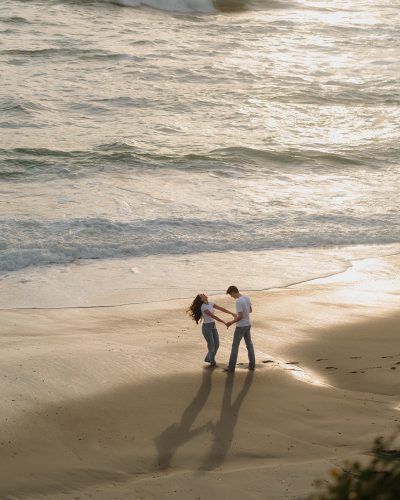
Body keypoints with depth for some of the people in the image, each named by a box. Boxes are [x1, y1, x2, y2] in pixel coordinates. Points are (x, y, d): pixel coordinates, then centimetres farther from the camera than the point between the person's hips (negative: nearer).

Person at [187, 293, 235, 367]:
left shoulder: (210, 303, 3)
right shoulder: (203, 307, -21)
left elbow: (221, 309, 4)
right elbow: (213, 316, -26)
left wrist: (231, 313, -4)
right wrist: (224, 322, -29)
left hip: (213, 326, 8)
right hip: (206, 327, -8)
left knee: (217, 344, 11)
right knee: (211, 345, 1)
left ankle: (208, 358, 31)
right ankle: (212, 362, 18)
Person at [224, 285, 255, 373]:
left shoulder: (238, 302, -24)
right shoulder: (247, 298, 2)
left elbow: (240, 317, -25)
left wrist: (231, 323, -11)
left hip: (240, 327, -8)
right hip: (248, 325, 8)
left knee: (235, 346, 2)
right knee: (249, 344, 16)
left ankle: (231, 367, 5)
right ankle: (252, 365, 20)